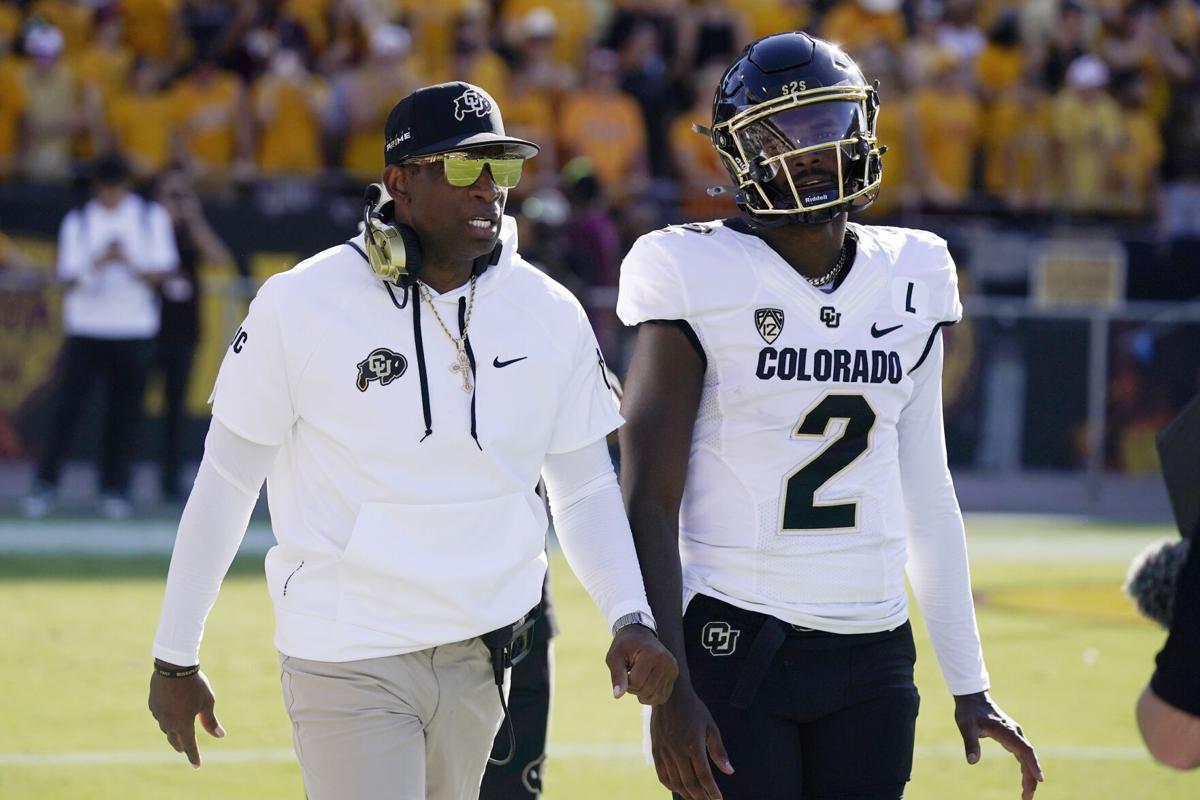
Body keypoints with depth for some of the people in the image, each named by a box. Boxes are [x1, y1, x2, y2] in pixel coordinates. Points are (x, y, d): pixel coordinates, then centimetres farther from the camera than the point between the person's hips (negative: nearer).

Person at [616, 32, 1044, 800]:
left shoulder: (911, 283, 10)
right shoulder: (704, 282, -6)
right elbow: (650, 503, -8)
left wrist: (969, 685, 15)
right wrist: (668, 688, -15)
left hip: (872, 654, 5)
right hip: (735, 645, -4)